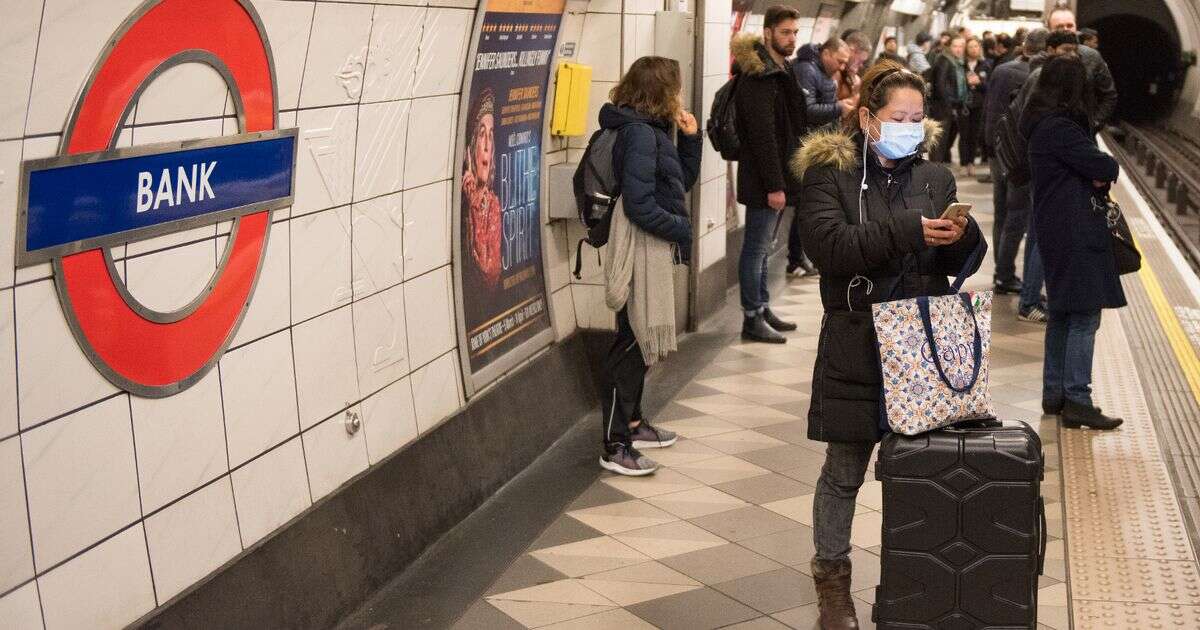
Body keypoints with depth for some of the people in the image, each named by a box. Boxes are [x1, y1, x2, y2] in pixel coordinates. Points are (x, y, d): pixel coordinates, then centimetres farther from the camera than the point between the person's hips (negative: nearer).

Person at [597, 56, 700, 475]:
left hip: (655, 248, 10)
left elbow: (682, 181, 18)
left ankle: (632, 423, 32)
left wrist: (690, 138, 7)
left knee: (641, 340, 19)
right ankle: (615, 447, 0)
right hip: (640, 247, -10)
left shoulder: (654, 131, 11)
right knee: (633, 342, -5)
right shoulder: (638, 133, -19)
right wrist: (681, 229, -13)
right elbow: (639, 206, -24)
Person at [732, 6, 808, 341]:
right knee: (756, 249, -2)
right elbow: (762, 135, -21)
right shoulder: (759, 78, -16)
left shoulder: (782, 72, 15)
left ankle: (763, 309, 25)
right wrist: (774, 185, -22)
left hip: (780, 177, 9)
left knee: (762, 247, 16)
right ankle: (752, 318, 4)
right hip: (764, 181, -9)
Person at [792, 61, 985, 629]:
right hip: (855, 349, -3)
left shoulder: (934, 175, 10)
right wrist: (908, 232, -25)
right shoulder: (829, 172, -3)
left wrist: (961, 238, -13)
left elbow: (959, 262, 11)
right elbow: (828, 244, -19)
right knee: (845, 471, 6)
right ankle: (832, 576, 23)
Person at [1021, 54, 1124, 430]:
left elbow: (1092, 172, 16)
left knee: (1062, 314, 16)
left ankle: (1054, 393, 23)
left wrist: (1098, 177, -4)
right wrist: (1106, 172, 3)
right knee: (1085, 316, -8)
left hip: (1055, 230, 10)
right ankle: (1077, 401, -9)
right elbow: (1104, 167, -18)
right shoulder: (1060, 129, -17)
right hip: (1075, 232, -10)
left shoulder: (1043, 125, 13)